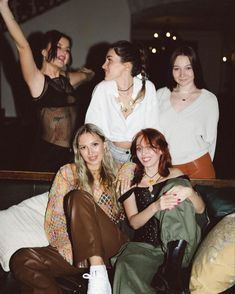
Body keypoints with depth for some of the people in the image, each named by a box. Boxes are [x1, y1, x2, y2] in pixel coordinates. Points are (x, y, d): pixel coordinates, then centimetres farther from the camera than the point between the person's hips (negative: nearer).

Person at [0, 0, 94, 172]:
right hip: (48, 153, -6)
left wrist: (66, 70, 24)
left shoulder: (68, 79, 12)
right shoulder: (38, 80, -6)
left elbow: (89, 73, 34)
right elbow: (23, 46, -20)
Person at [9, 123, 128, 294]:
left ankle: (99, 274, -35)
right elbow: (55, 220, 4)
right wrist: (72, 251, -11)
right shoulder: (68, 173, 12)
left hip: (111, 245, -1)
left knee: (78, 197, -27)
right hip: (75, 249, 1)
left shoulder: (115, 173, 17)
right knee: (22, 260, -27)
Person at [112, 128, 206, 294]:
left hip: (178, 244, 2)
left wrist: (189, 191, -18)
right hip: (145, 246, -2)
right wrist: (155, 206, -20)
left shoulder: (175, 175, 12)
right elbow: (134, 222, 1)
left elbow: (200, 210, 6)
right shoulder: (132, 182, 12)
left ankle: (172, 266, -28)